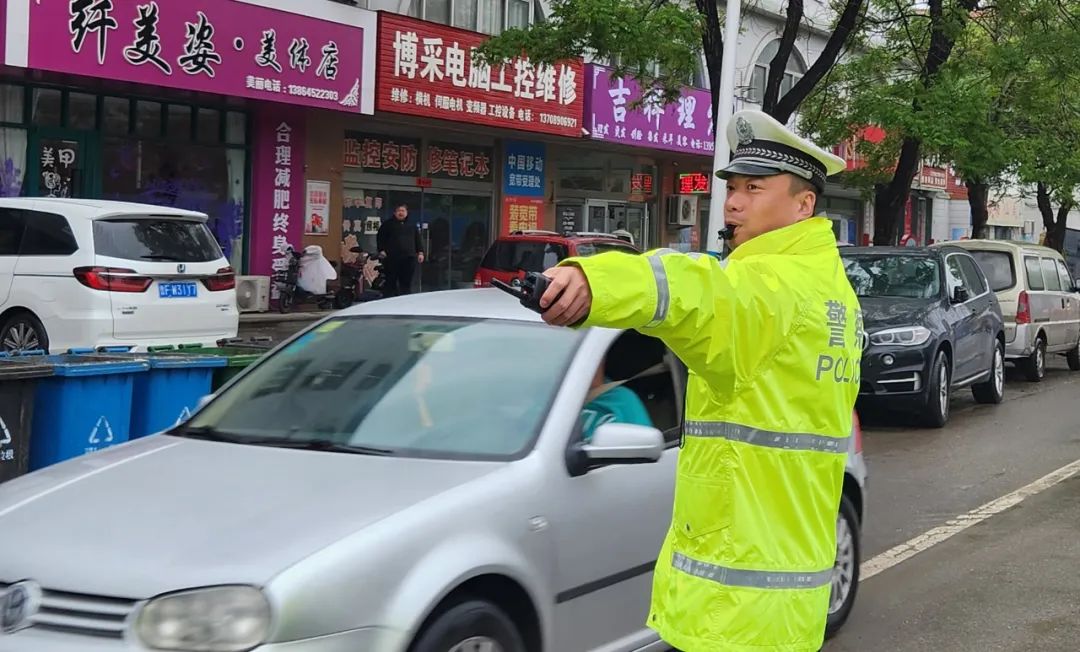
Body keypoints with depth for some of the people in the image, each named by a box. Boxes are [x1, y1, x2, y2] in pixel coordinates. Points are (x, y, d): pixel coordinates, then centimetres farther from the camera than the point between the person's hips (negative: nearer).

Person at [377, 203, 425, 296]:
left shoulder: (412, 226, 18)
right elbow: (380, 238, 4)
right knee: (390, 282, -3)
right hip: (392, 259, -3)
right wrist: (381, 251, -7)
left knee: (406, 283, 4)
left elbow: (418, 240, 19)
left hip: (409, 259, 3)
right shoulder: (388, 225, 7)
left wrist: (420, 253, 10)